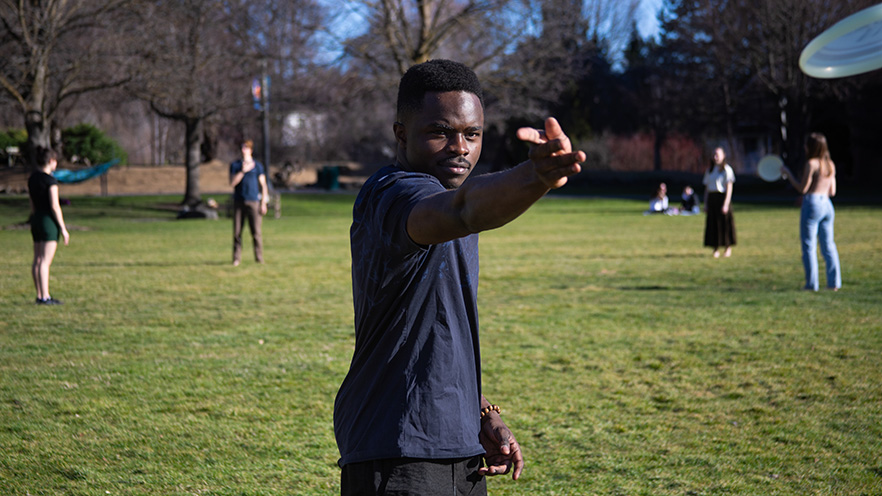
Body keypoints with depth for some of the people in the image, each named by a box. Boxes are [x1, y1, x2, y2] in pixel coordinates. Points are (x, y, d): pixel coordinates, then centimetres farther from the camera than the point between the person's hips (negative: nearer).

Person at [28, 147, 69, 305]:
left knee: (37, 260, 10)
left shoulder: (32, 179, 10)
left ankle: (40, 295, 15)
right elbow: (54, 206, -17)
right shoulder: (50, 180, -14)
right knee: (45, 261, -9)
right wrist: (63, 228, -13)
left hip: (36, 220, 8)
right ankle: (44, 297, -10)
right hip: (49, 221, -8)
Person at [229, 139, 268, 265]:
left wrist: (263, 203, -1)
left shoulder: (257, 166, 8)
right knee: (237, 232, -2)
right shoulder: (235, 165, 12)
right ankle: (236, 259, 2)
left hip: (253, 201, -2)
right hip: (238, 202, 2)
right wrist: (243, 171, -10)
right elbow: (232, 183, 0)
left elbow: (263, 185, 7)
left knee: (256, 231, -6)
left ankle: (259, 259, -1)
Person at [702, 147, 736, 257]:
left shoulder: (727, 169, -3)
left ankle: (728, 248, 9)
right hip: (711, 198, 5)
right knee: (713, 223, 2)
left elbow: (729, 188, -8)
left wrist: (726, 204, -16)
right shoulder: (710, 170, 14)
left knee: (725, 222, -2)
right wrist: (705, 204, 8)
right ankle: (716, 249, 7)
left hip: (722, 197, -5)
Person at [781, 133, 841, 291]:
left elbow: (802, 189, -10)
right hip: (827, 205, 7)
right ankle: (834, 282, 8)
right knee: (828, 245, 10)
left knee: (809, 246, -1)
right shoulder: (830, 165, 12)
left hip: (812, 203, -7)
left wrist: (788, 174, -1)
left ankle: (812, 284, -2)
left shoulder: (811, 164, -10)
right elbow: (832, 192, 14)